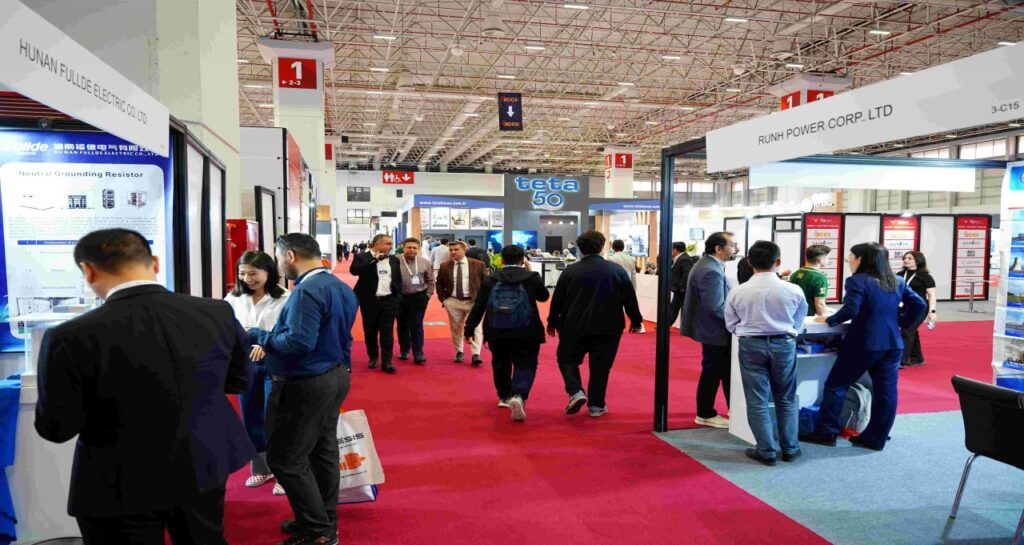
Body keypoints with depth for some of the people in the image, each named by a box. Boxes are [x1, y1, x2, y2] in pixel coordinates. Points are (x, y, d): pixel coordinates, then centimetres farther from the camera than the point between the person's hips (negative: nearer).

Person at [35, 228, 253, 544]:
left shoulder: (73, 338, -23)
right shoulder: (218, 313, -12)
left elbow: (57, 428, -12)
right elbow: (240, 380, 3)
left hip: (121, 486, -3)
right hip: (203, 466, 4)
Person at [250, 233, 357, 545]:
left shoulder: (307, 291, -22)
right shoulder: (341, 287, 9)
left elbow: (299, 342, -29)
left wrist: (259, 337, -14)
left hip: (305, 384, -10)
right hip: (335, 376, 10)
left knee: (285, 459, 1)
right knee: (323, 451, 17)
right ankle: (325, 519, 29)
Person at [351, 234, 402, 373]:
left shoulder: (394, 260, 9)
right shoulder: (362, 257, -4)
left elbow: (398, 280, 14)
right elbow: (354, 270, -22)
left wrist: (398, 299, 5)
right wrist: (375, 259, -21)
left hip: (389, 300, 2)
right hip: (369, 301, -2)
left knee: (387, 331, -2)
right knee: (370, 331, 9)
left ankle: (386, 361, -1)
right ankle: (373, 357, 25)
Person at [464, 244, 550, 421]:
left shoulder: (490, 280, 2)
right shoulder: (532, 277, -1)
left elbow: (479, 306, 1)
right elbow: (544, 296, 17)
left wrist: (469, 328, 7)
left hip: (497, 333, 2)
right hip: (526, 333, -2)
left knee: (501, 364, 21)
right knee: (525, 366, 0)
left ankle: (504, 397, 34)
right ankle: (518, 396, -23)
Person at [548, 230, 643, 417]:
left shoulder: (570, 271, -4)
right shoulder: (617, 270, -2)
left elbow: (557, 300, 0)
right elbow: (630, 298, 2)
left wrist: (552, 322, 14)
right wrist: (636, 321, 15)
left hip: (575, 326, -1)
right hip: (607, 328, 1)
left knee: (567, 359, 16)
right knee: (600, 366, 11)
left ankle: (576, 392, -3)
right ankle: (596, 405, 16)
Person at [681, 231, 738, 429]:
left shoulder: (708, 264, 8)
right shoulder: (711, 271, -25)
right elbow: (716, 307, -28)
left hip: (711, 328, 10)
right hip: (714, 330, -10)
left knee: (722, 369, 16)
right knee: (712, 371, 3)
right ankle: (706, 414, 17)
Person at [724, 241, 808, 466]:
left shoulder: (738, 292, -8)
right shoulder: (794, 291, -9)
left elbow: (731, 325, 1)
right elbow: (798, 324, 2)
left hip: (751, 345, -1)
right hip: (784, 345, 1)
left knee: (757, 401, 8)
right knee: (787, 399, 18)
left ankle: (767, 451, 12)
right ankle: (790, 448, 26)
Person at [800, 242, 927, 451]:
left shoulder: (857, 281, -11)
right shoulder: (897, 282, 11)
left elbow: (850, 310, -22)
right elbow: (919, 305, 9)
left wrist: (829, 320, -10)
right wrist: (900, 323, 13)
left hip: (864, 344, -6)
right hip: (893, 344, 7)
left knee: (835, 385, 4)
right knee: (886, 392, 7)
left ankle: (826, 432, 6)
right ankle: (876, 438, 13)